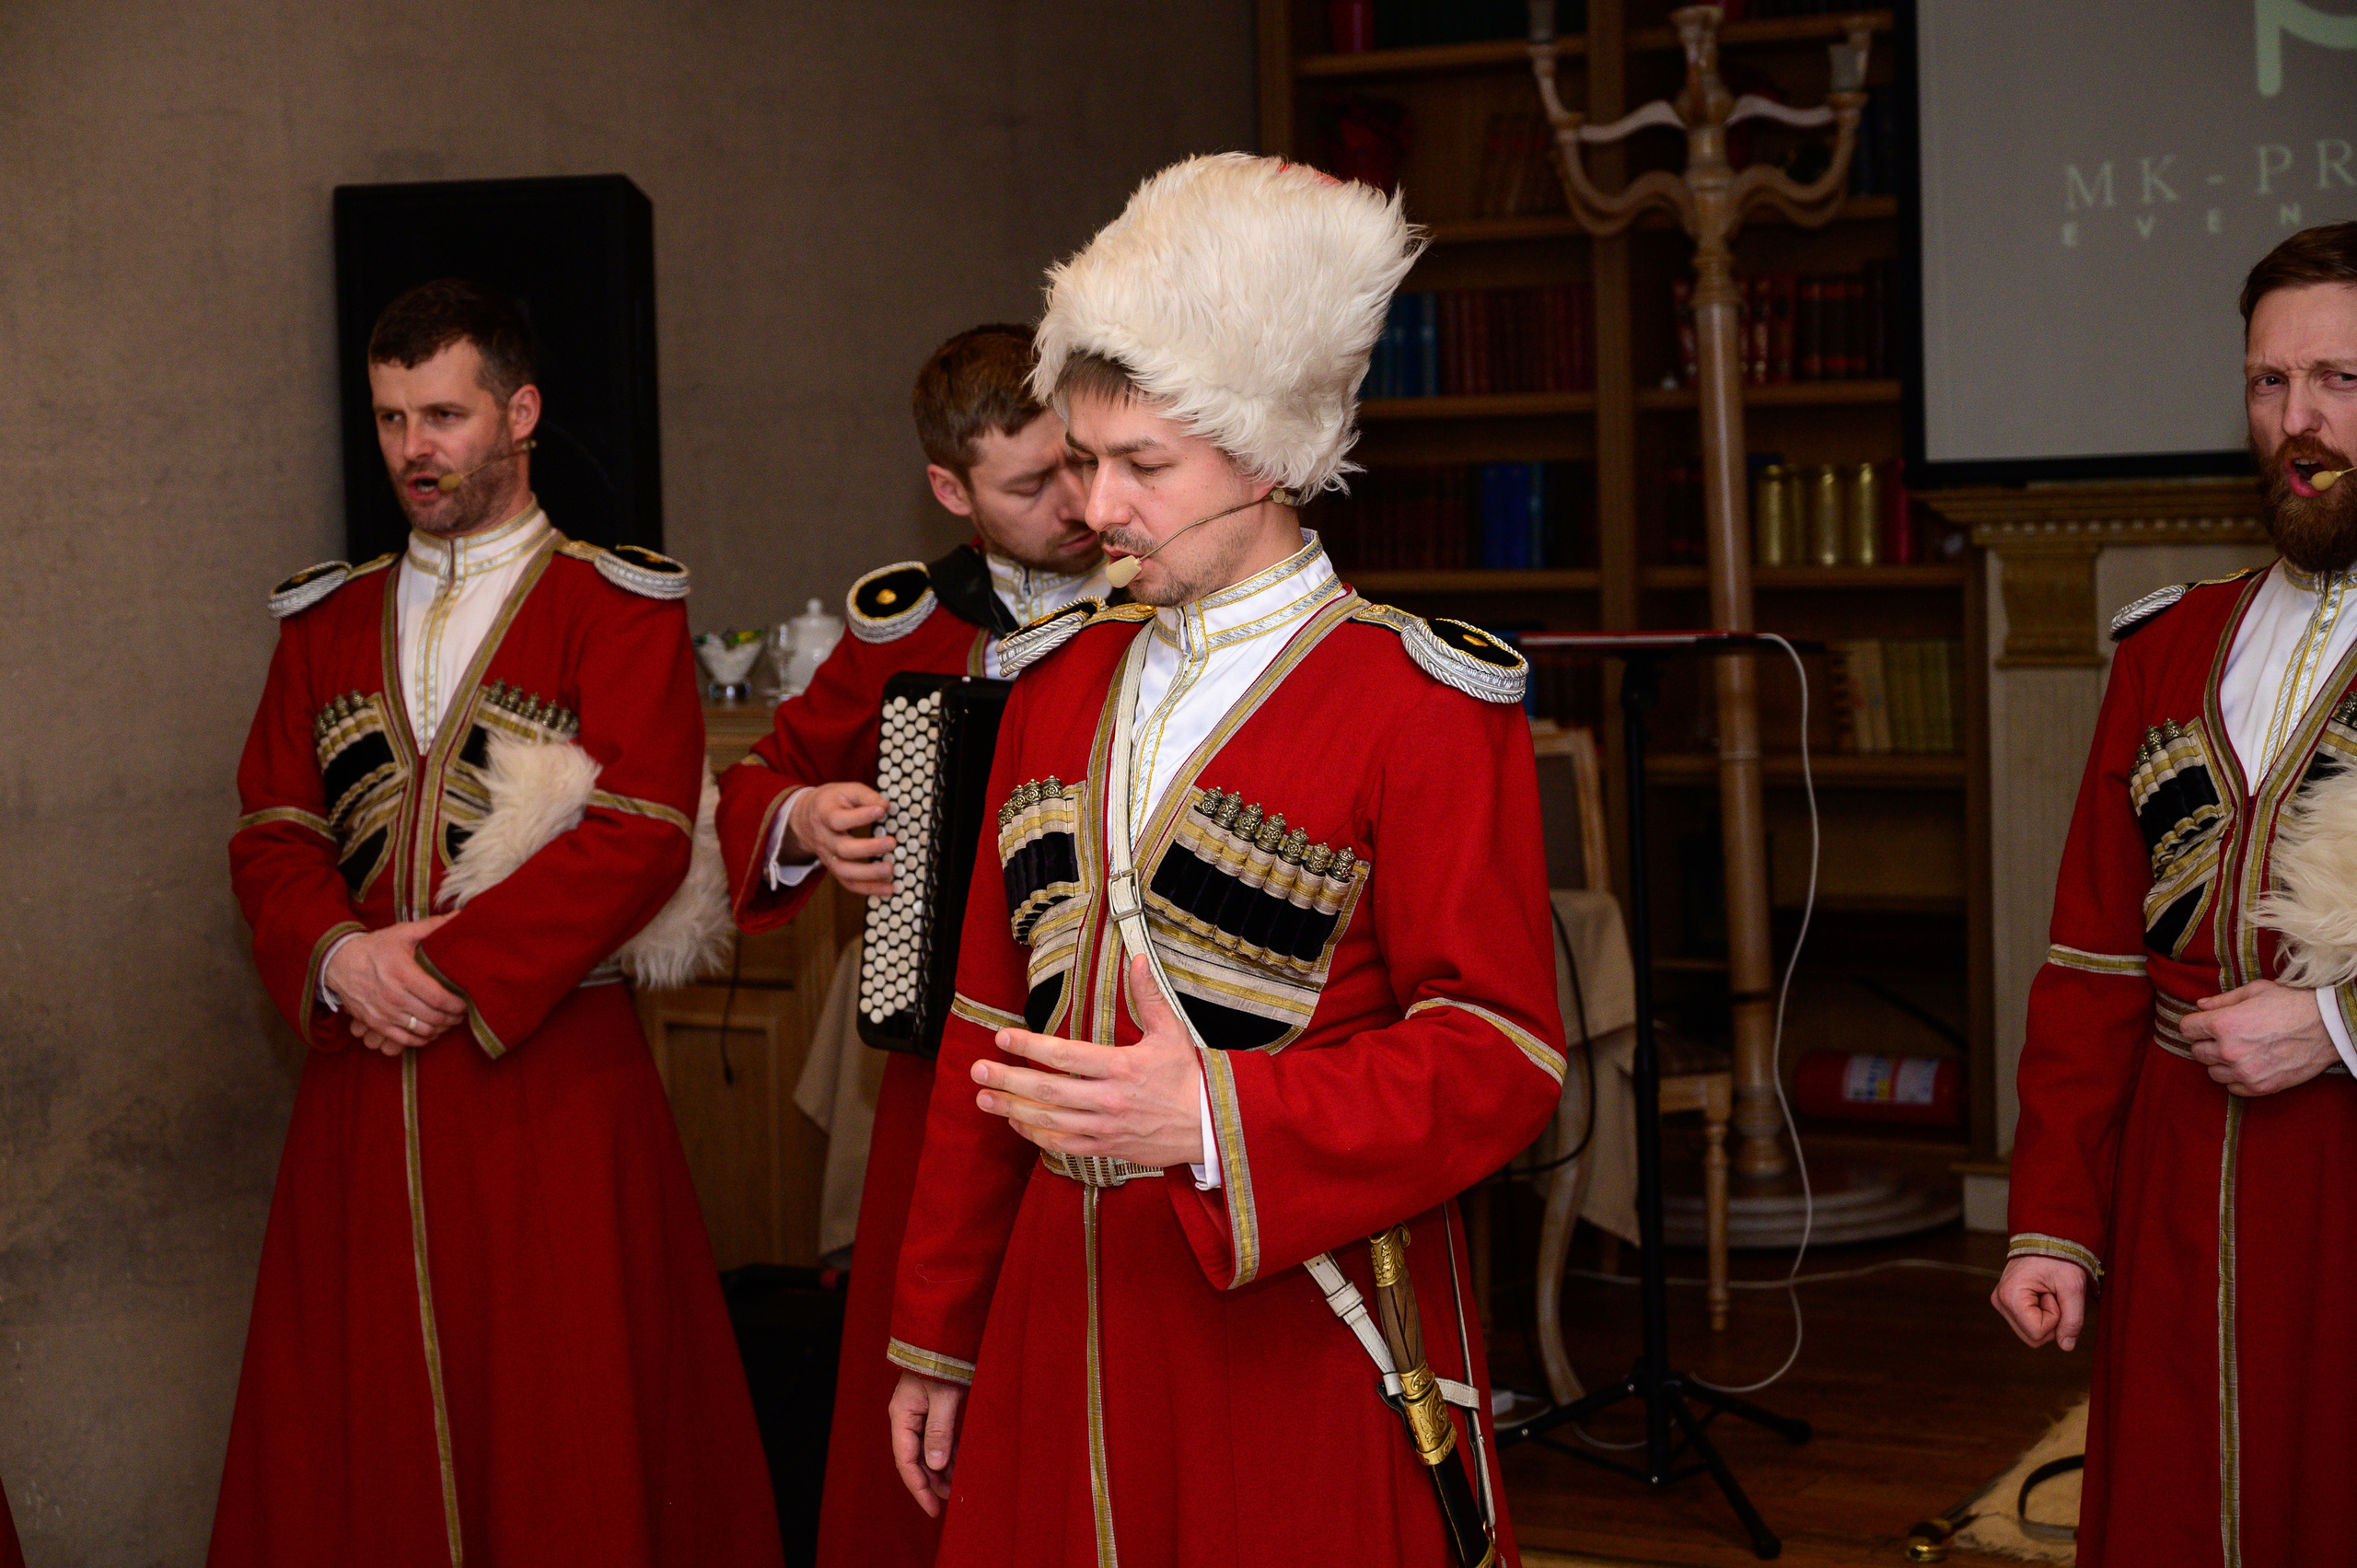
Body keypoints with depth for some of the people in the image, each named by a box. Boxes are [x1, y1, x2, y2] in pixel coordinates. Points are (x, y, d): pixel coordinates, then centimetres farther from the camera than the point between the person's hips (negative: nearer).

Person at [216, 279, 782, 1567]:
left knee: (568, 1434, -1)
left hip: (551, 1068, -4)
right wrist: (337, 956, -10)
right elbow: (270, 833, 11)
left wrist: (454, 969, -15)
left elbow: (640, 835, -11)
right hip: (362, 1076, 4)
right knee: (357, 1428, 6)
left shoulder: (616, 607, 0)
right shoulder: (327, 621, 16)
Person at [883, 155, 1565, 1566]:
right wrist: (940, 1338, 14)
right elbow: (993, 1029, 14)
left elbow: (1502, 1059, -13)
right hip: (1070, 1312, 5)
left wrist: (1215, 1117, -26)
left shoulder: (1422, 703, -8)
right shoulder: (1061, 682, 11)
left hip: (1303, 1335, -5)